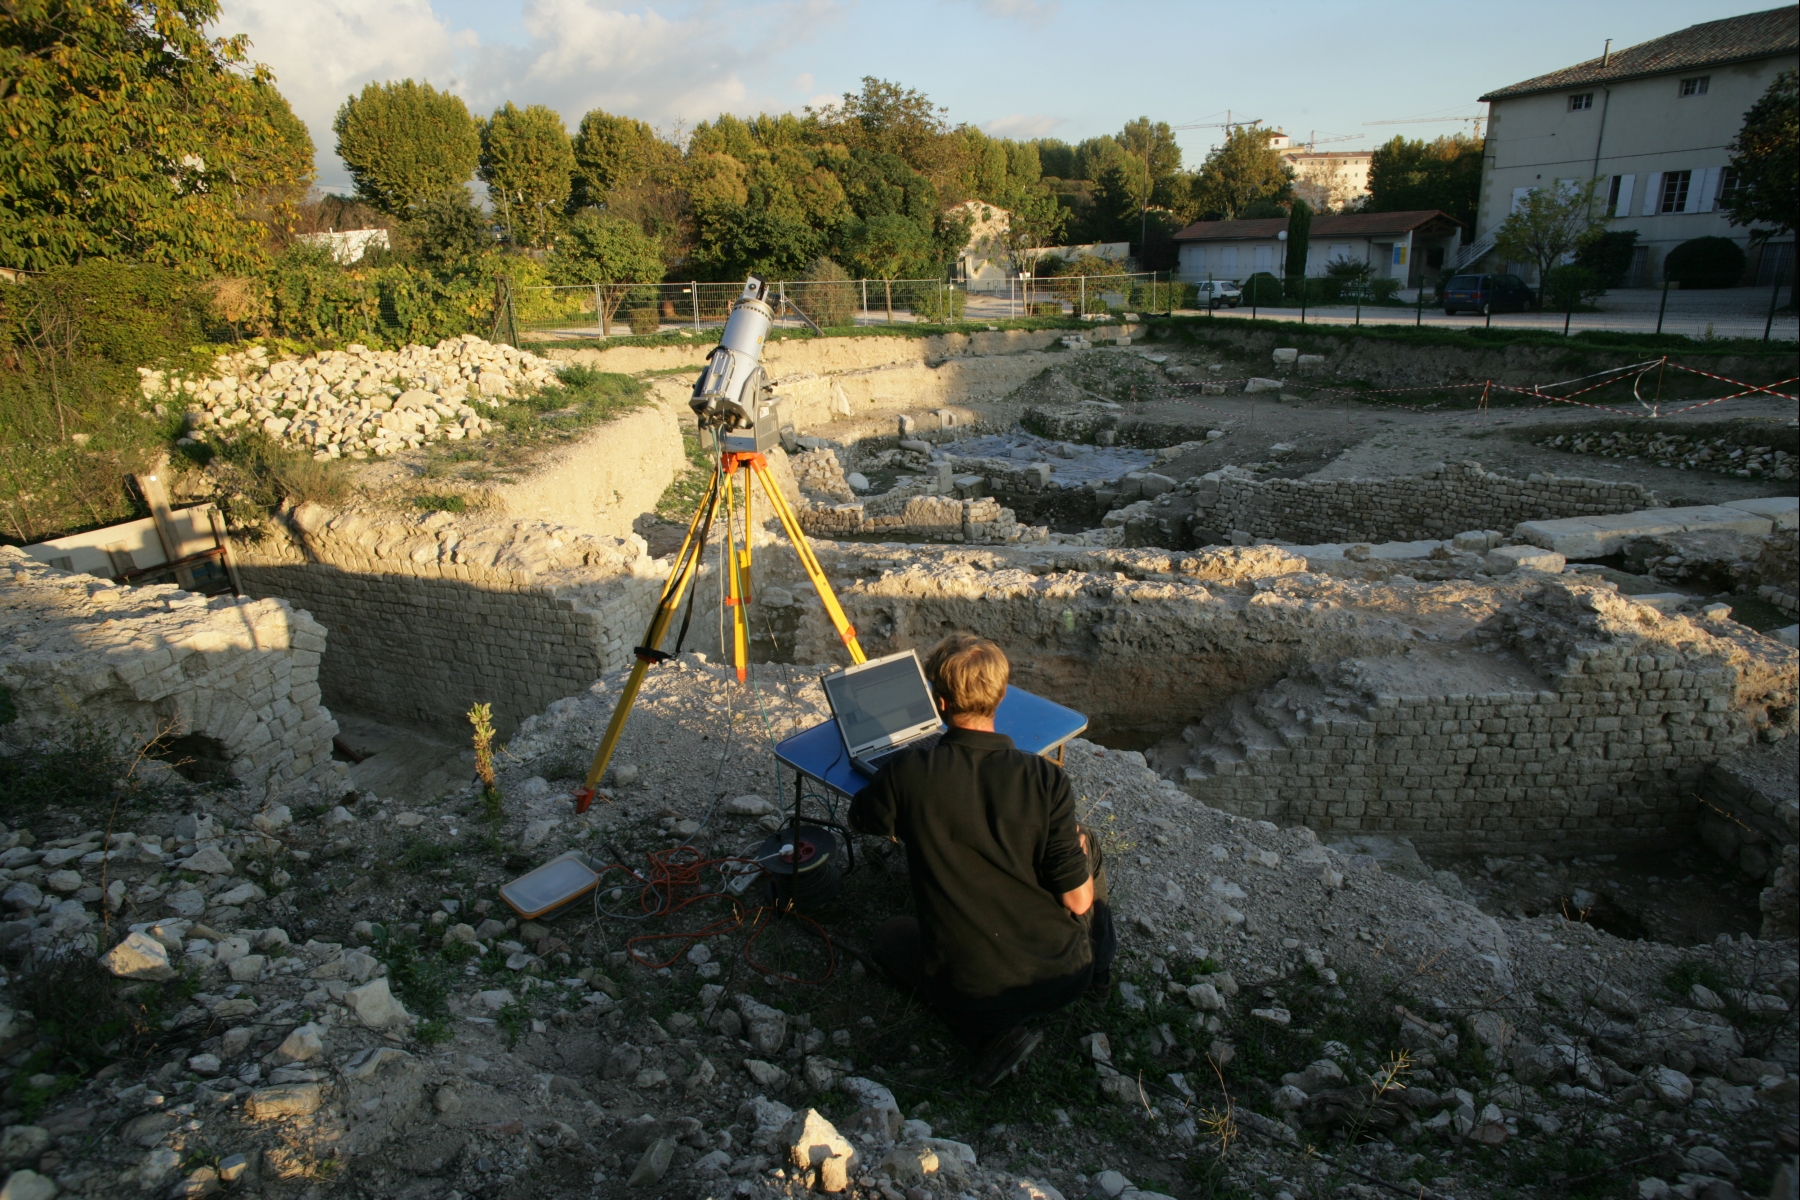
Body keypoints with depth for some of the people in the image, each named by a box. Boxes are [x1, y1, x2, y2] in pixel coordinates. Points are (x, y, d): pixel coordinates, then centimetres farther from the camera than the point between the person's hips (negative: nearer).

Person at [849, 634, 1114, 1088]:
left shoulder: (908, 773, -18)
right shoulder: (1045, 778, -18)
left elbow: (861, 821, 5)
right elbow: (1078, 901, -12)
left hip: (968, 992, -2)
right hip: (1061, 978, 2)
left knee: (889, 936, 30)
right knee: (1090, 848, 27)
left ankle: (991, 1035, 10)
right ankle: (1098, 974, 43)